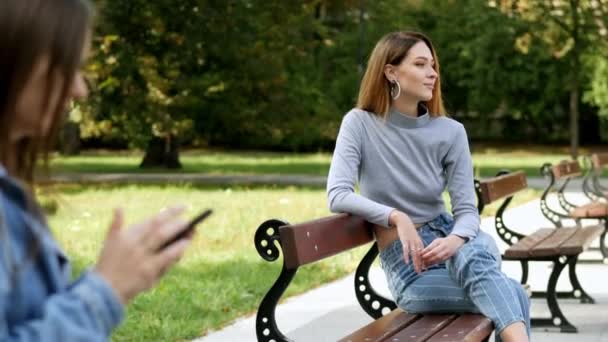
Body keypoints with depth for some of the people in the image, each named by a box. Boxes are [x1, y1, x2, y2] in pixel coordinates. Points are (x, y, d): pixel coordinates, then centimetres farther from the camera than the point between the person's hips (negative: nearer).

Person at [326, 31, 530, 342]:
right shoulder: (359, 124, -7)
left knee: (473, 259, -39)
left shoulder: (450, 132, -2)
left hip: (448, 236, 2)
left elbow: (466, 209, -5)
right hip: (405, 261, -2)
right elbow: (337, 196, -18)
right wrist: (397, 217, -32)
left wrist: (454, 241, -29)